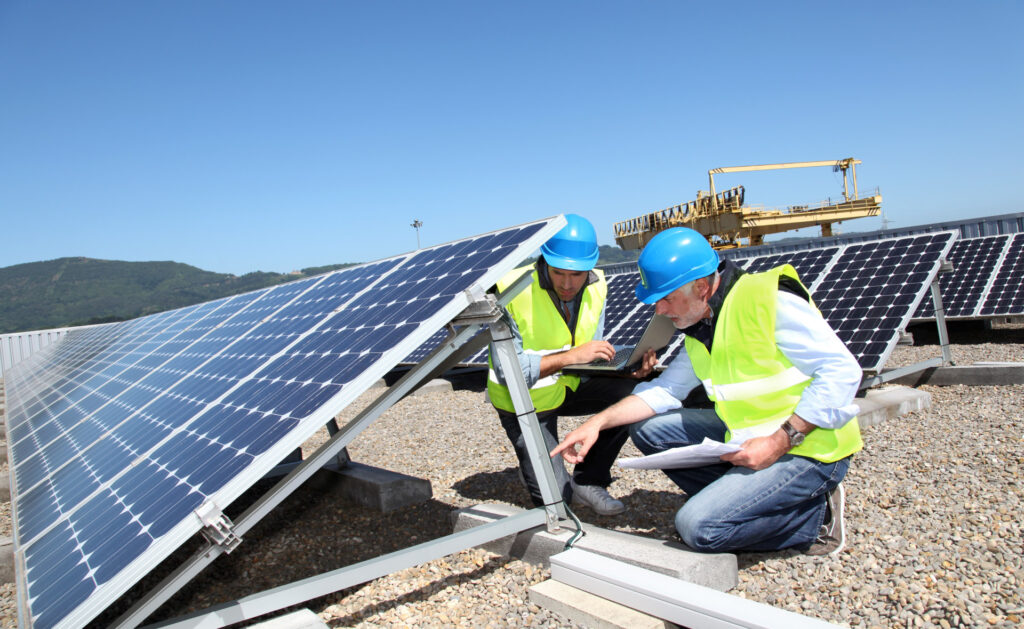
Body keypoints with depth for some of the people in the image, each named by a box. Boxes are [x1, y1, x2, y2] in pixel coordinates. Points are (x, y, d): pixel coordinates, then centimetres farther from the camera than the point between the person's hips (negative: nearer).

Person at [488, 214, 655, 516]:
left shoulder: (595, 287, -10)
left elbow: (592, 351, -1)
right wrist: (571, 356, -36)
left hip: (569, 384, 5)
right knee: (554, 496, -12)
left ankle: (588, 480, 0)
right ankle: (532, 461, 23)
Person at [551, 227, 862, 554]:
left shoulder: (772, 302, -20)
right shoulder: (700, 325, 6)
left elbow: (842, 372, -20)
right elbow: (664, 390, 6)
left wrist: (780, 442, -25)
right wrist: (598, 422, -6)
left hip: (808, 449, -8)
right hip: (749, 436, 9)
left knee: (699, 527, -20)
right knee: (648, 428, 1)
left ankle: (815, 518, 1)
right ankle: (746, 500, 2)